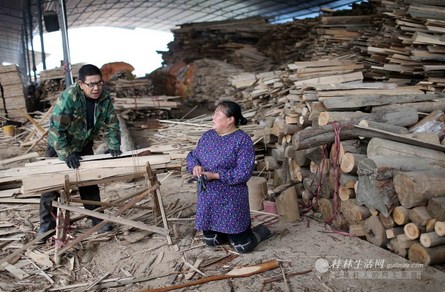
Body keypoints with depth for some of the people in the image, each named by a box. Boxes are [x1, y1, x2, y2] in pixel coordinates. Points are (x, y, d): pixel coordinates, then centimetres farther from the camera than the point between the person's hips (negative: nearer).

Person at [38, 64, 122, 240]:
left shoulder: (105, 98, -16)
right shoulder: (68, 97, -31)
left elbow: (112, 124, -7)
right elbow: (56, 128, -31)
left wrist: (114, 146, -20)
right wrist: (67, 154, -34)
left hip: (84, 147, 4)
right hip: (59, 146, -3)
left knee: (89, 183, 7)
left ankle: (97, 218, 18)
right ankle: (47, 223, 18)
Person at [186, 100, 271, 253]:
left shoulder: (242, 140, -15)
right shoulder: (207, 136, 5)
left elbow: (244, 172, -21)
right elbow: (192, 156, 13)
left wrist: (215, 175, -24)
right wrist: (195, 166, -11)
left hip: (231, 200, -6)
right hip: (207, 199, 6)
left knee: (242, 246, 1)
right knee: (211, 241, 15)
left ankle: (260, 230, 30)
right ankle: (234, 231, 40)